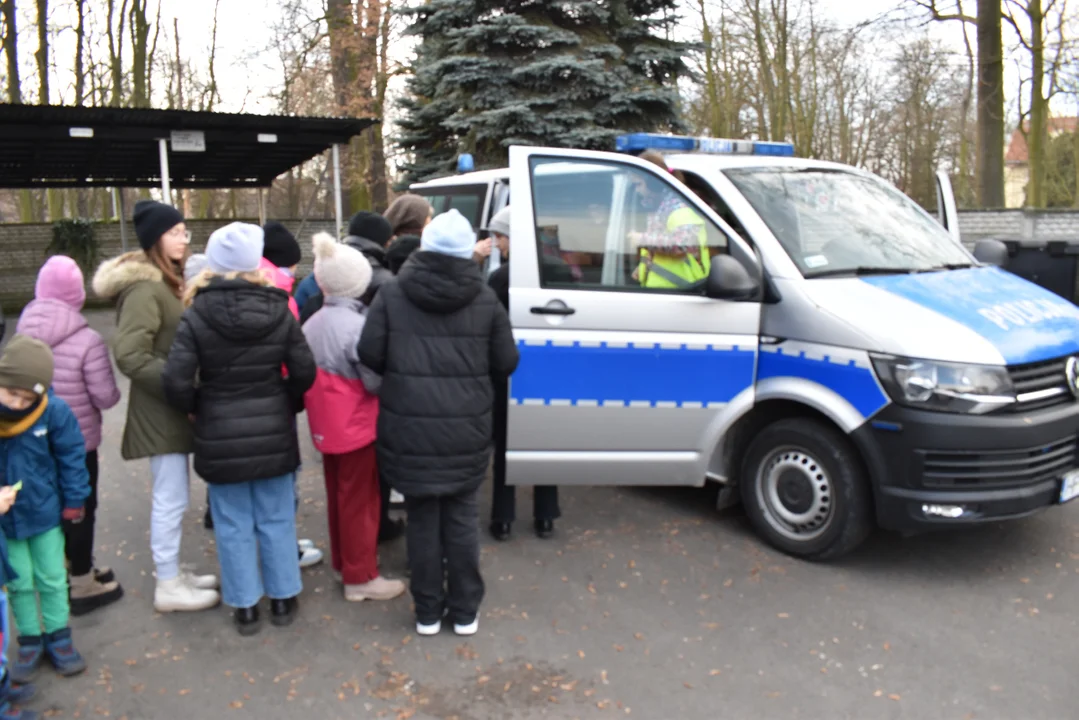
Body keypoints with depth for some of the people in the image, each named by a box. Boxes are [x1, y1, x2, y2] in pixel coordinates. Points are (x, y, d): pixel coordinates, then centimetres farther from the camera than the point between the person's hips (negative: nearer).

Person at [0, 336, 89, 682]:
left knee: (52, 578, 13)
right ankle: (30, 641, 32)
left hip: (45, 510, -1)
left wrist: (74, 500, -6)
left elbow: (72, 455, -9)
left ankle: (58, 637, 30)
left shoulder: (54, 410, -22)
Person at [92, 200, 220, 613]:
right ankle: (168, 587, 11)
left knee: (172, 496, 17)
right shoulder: (144, 288, -17)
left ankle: (174, 572, 29)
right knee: (171, 498, -1)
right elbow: (129, 355, -24)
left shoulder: (165, 282, 14)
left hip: (171, 408, 10)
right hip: (160, 410, -10)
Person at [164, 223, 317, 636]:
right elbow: (304, 372, -5)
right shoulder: (278, 311, -7)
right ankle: (282, 598, 26)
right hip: (273, 432, 2)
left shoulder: (196, 315, -12)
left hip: (220, 437, -1)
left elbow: (176, 381, -16)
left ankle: (244, 606, 22)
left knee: (233, 526, 11)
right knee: (276, 520, 14)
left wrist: (193, 409, 4)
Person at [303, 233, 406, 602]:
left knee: (338, 496, 21)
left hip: (326, 425, 8)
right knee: (360, 500, 3)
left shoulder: (312, 323, 4)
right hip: (356, 425, -8)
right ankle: (360, 578, 13)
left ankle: (342, 562, 35)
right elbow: (376, 381, -18)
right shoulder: (356, 325, -20)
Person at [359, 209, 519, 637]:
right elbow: (505, 363, 2)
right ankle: (465, 611, 23)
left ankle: (427, 612, 23)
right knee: (462, 519, 13)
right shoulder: (484, 299, -1)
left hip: (410, 429, 0)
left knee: (422, 521, 12)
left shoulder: (392, 294, -2)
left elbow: (369, 354, -4)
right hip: (465, 430, 0)